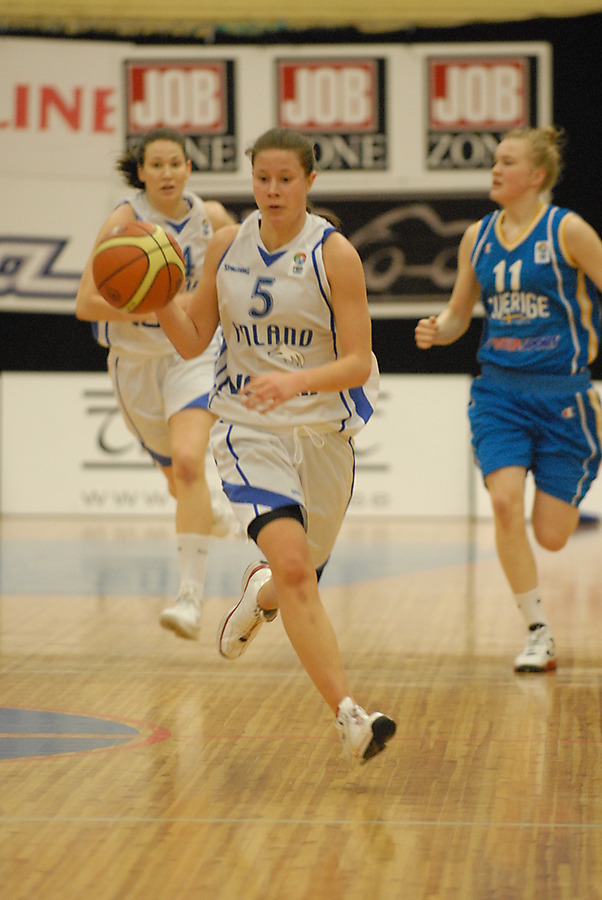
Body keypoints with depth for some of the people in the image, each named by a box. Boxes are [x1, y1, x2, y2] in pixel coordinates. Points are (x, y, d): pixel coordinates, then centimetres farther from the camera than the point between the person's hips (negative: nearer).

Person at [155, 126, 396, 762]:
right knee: (293, 563, -21)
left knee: (298, 579, 15)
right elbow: (192, 341, 7)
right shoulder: (228, 245, 0)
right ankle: (347, 715, -23)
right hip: (249, 430, 0)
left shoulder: (333, 253, -10)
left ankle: (260, 593, 54)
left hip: (322, 431, 0)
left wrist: (296, 380, -32)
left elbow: (358, 363, -14)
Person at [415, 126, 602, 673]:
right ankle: (539, 634, -7)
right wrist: (436, 330, -7)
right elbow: (460, 311, 15)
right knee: (505, 503, -19)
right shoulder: (477, 237, 6)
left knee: (552, 536, 0)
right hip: (499, 392, 3)